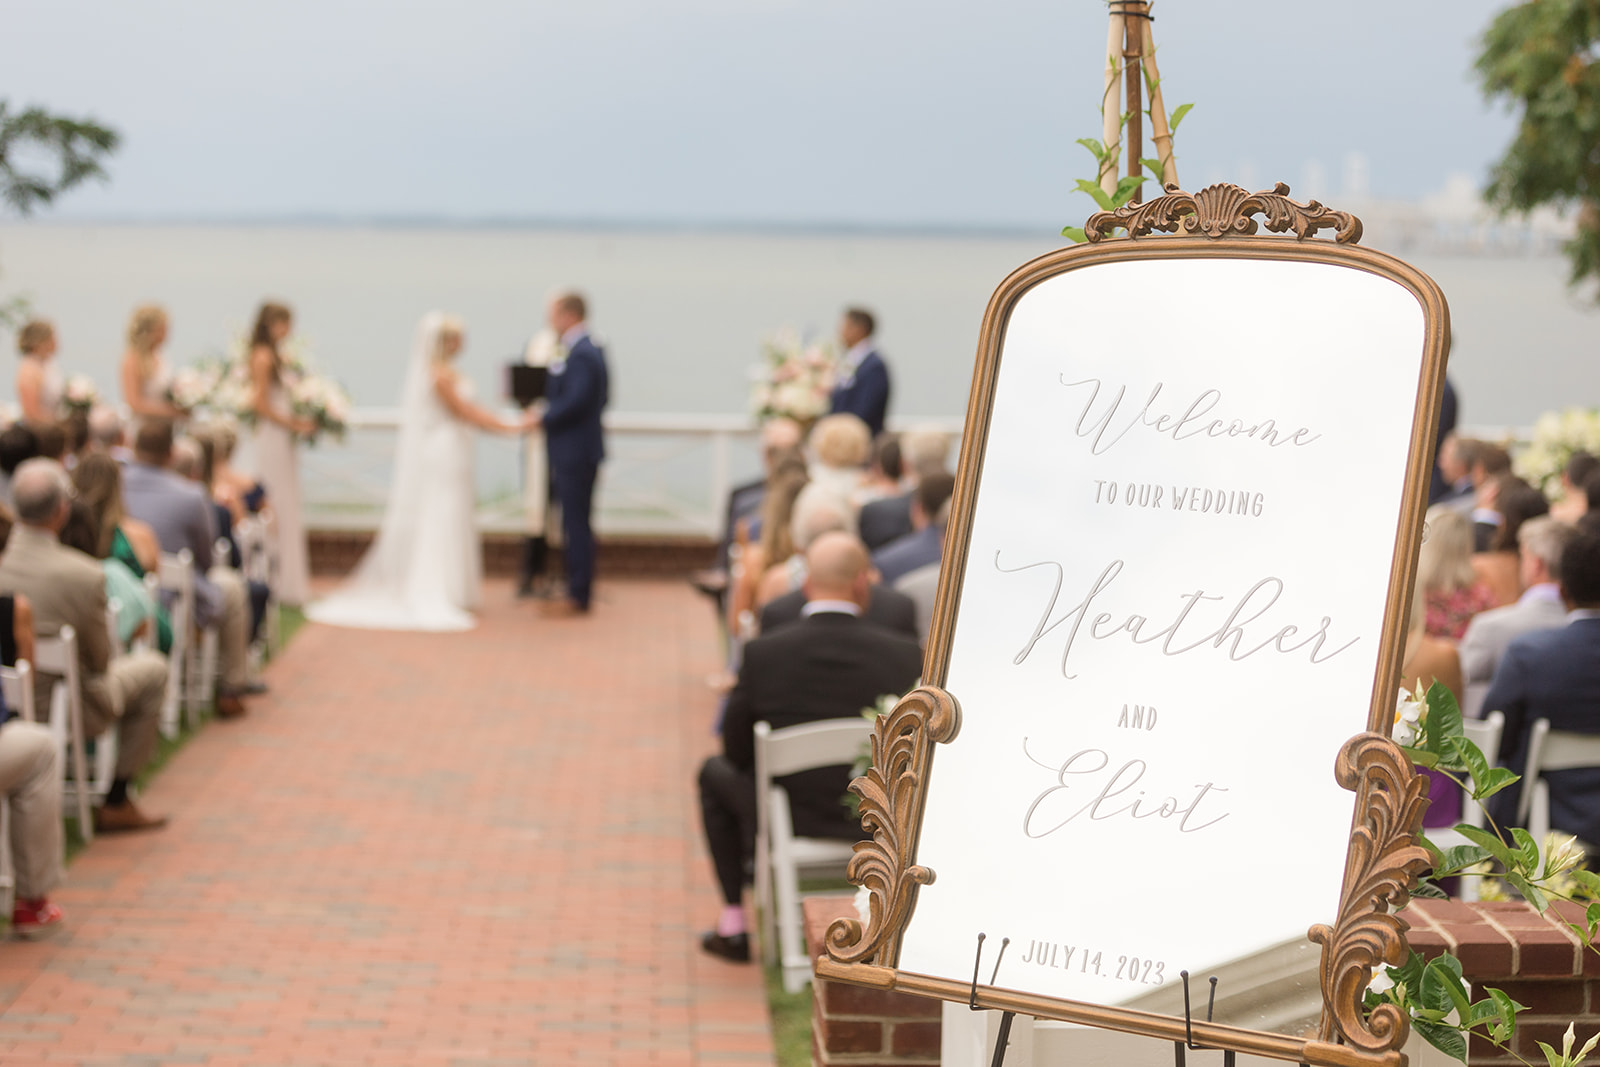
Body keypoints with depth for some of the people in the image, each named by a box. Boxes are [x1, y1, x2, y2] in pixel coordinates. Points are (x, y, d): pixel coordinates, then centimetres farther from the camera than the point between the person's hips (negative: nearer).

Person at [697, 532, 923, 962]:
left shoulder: (763, 653, -16)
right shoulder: (904, 655, -15)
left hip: (789, 820, -1)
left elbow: (738, 752, -4)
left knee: (715, 772, 30)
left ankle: (733, 925, 33)